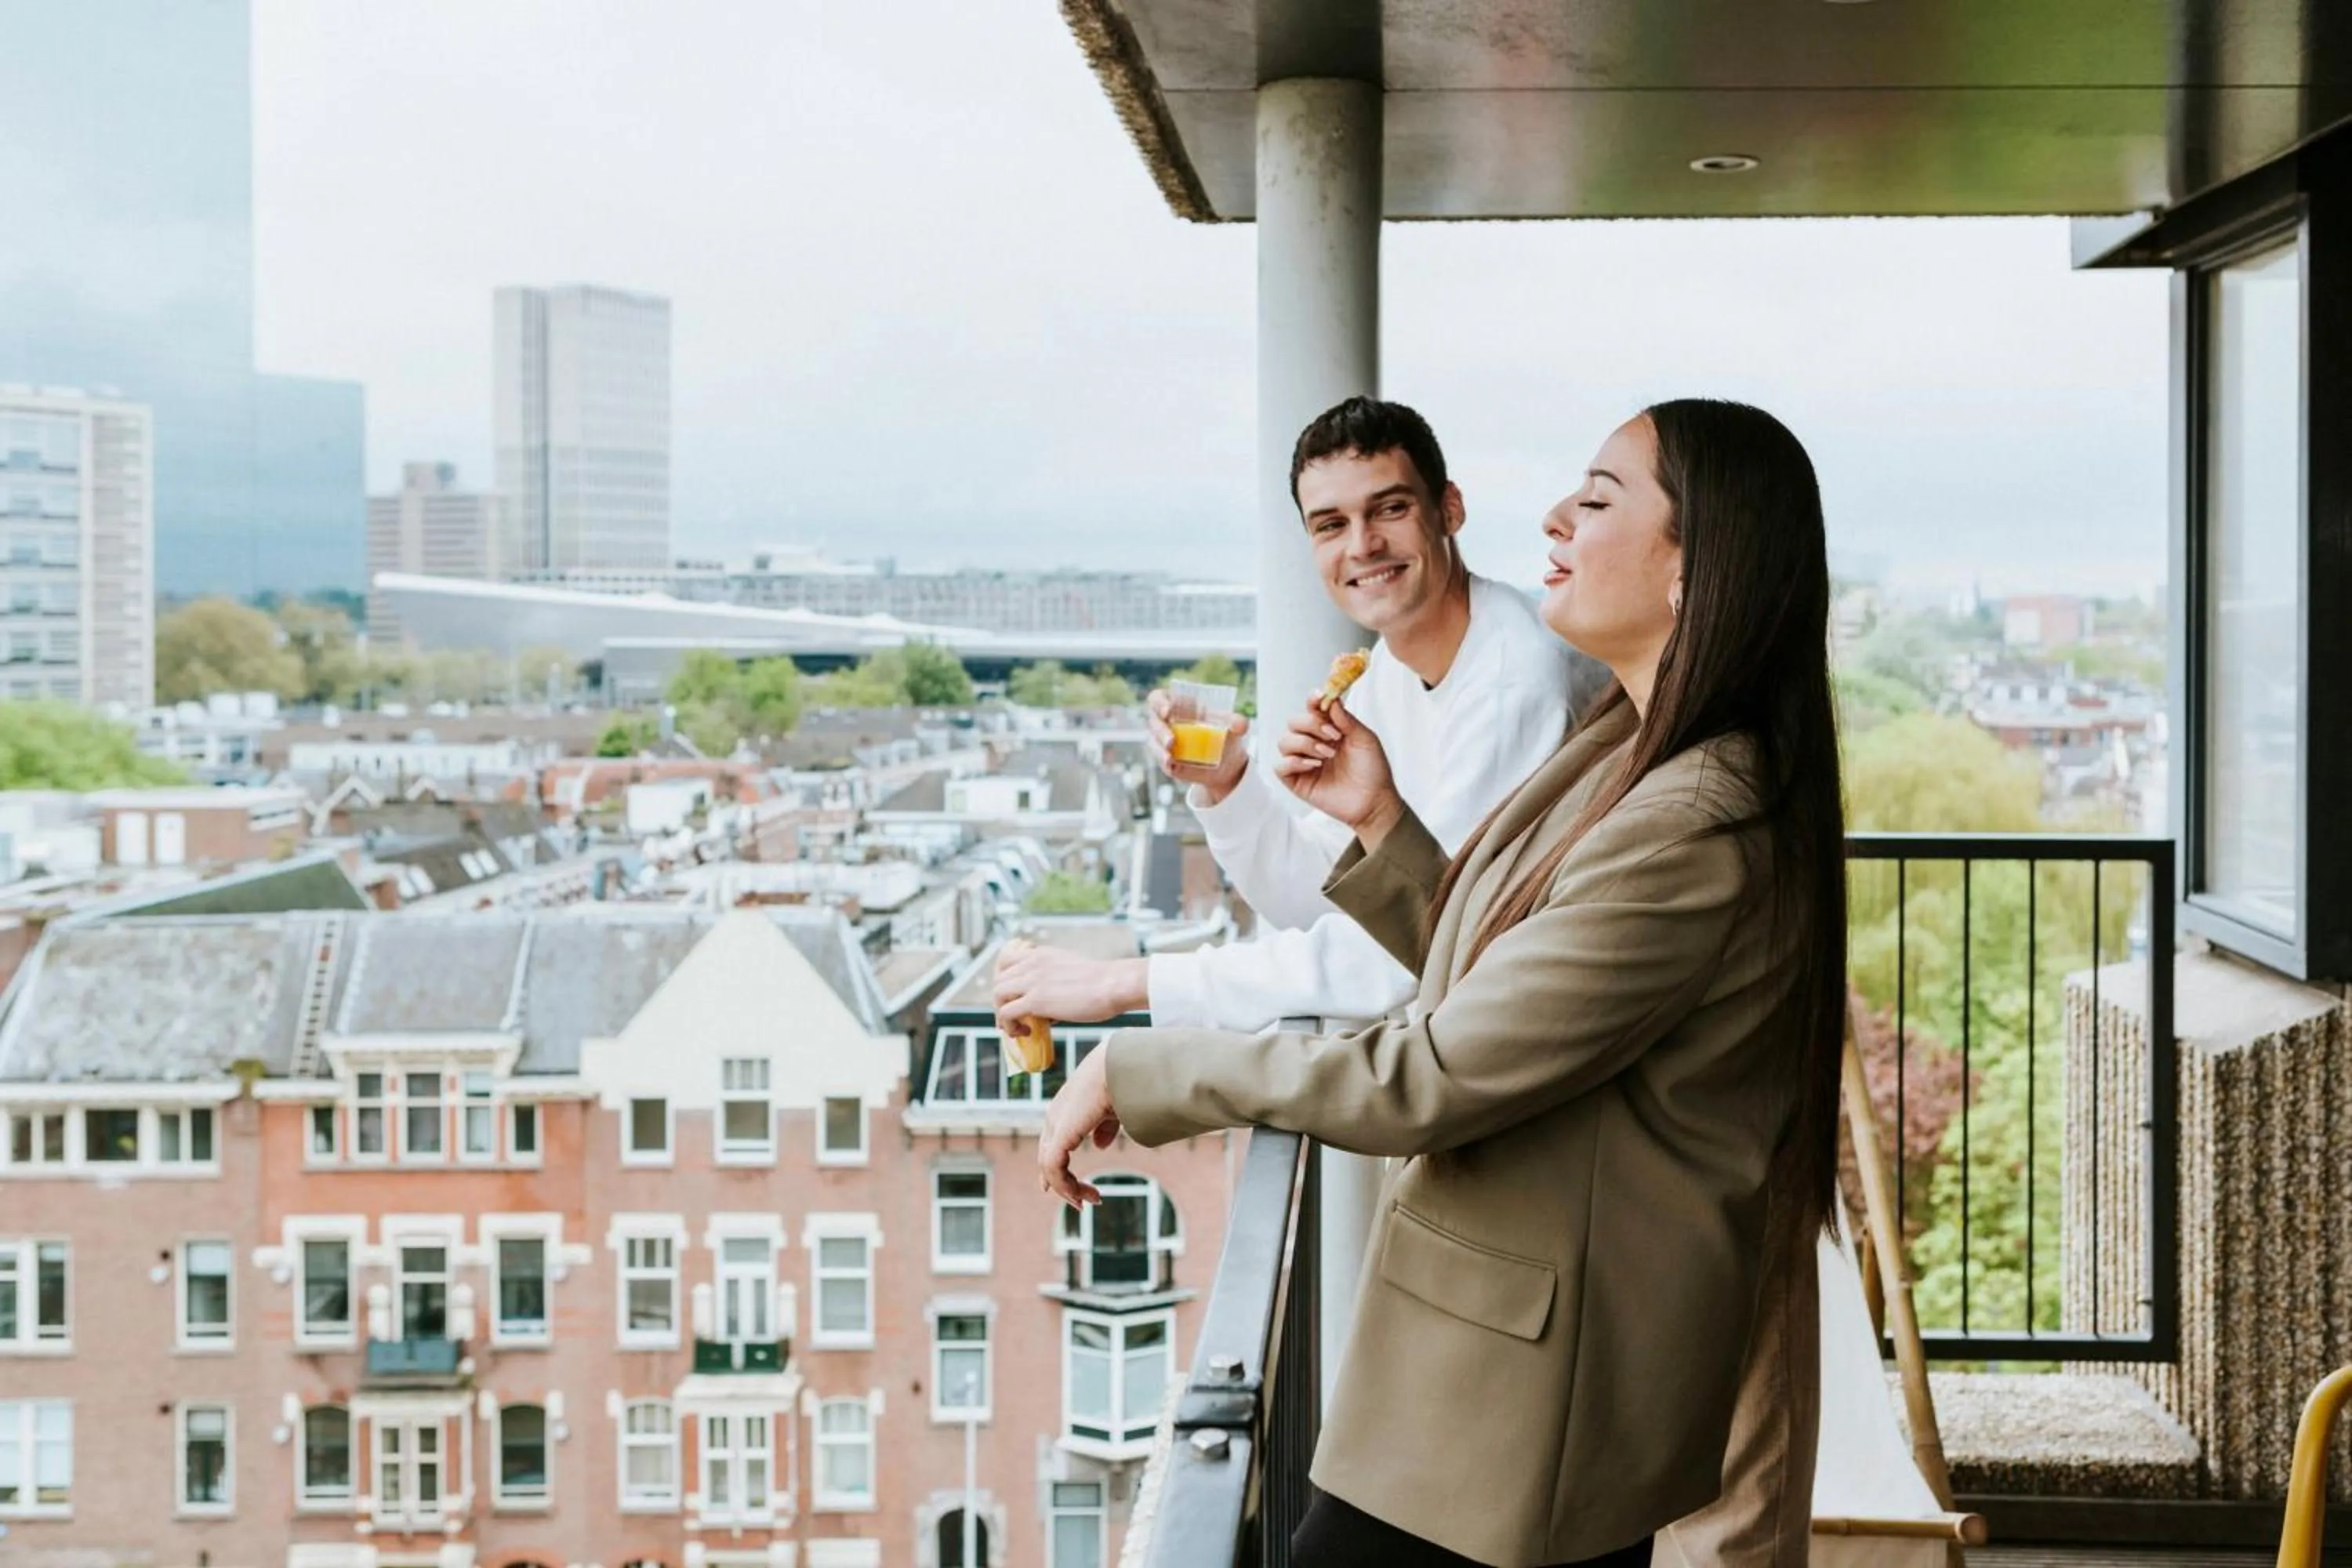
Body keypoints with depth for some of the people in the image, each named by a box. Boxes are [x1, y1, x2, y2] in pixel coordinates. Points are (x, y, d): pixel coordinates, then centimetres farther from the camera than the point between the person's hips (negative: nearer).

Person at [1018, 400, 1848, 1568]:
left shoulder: (1691, 836, -26)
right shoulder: (1627, 759, 7)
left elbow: (1428, 1081, -25)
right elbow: (1485, 985, 15)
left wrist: (1133, 1071, -17)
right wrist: (1379, 821, 3)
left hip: (1527, 1393, -10)